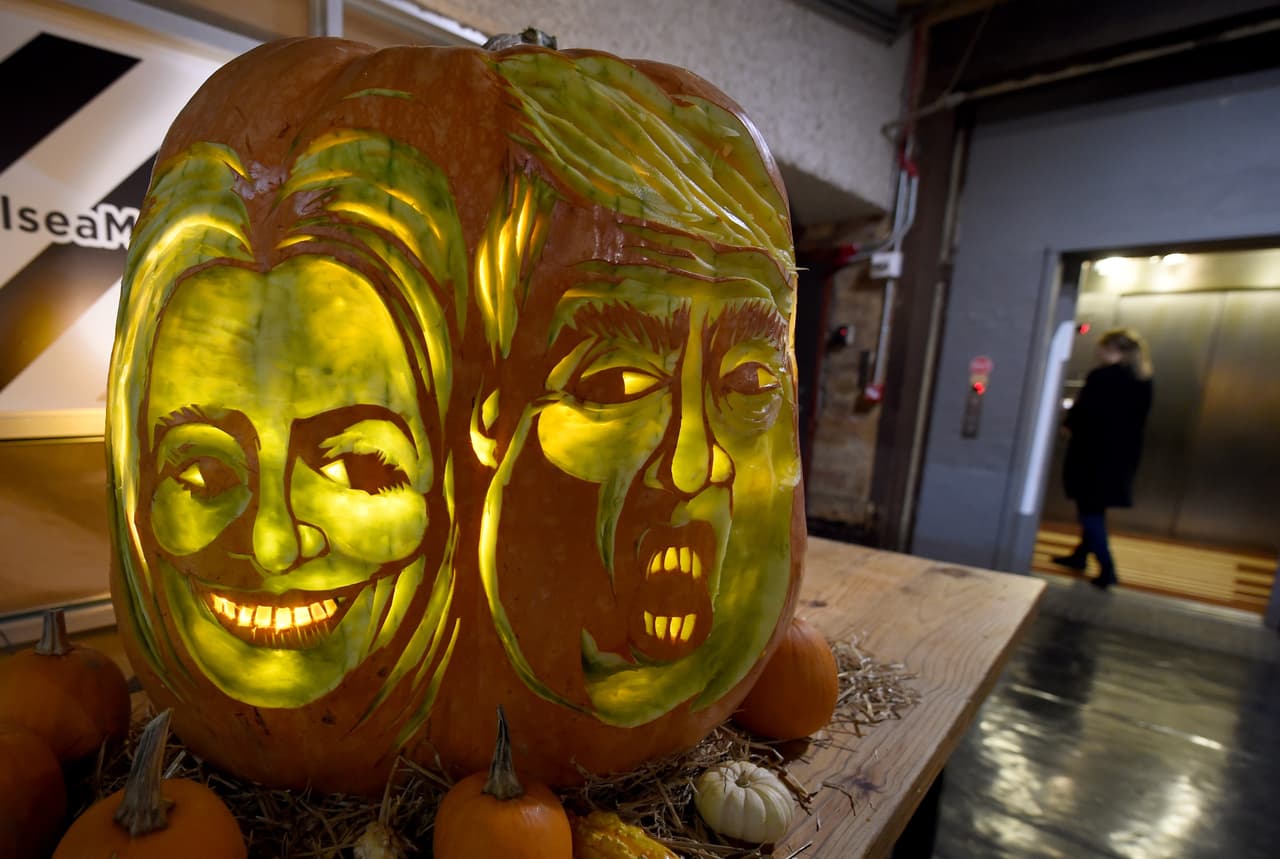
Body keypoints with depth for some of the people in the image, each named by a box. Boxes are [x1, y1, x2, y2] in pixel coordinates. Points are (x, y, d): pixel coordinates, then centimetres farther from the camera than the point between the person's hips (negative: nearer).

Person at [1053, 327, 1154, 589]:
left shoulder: (1102, 376, -16)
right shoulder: (1143, 380, 8)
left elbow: (1081, 412, -15)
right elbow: (1138, 419, 12)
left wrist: (1070, 425, 5)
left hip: (1093, 453, -8)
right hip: (1123, 455, 8)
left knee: (1089, 510, 2)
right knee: (1095, 509, 19)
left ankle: (1107, 568, 0)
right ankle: (1080, 555, 32)